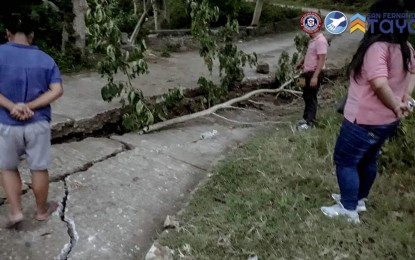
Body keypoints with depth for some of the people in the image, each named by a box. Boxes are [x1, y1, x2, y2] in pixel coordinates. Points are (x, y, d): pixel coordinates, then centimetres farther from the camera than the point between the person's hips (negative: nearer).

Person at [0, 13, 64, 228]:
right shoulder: (45, 59, -1)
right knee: (39, 168, 14)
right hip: (38, 124, 1)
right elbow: (57, 90, -10)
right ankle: (42, 210, 29)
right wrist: (30, 106, -13)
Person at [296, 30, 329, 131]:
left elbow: (321, 60, -24)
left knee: (311, 97, -3)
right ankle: (306, 117, 29)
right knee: (306, 96, 17)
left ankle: (310, 122, 5)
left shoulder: (320, 41, -19)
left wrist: (315, 77, -27)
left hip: (314, 73, -9)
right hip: (308, 72, 10)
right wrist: (302, 62, 37)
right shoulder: (313, 40, 10)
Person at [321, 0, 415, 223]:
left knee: (345, 161, 5)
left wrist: (395, 106, -18)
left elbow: (379, 83, -34)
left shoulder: (377, 47, -23)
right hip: (387, 121, 9)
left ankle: (349, 209, 13)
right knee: (367, 160, 23)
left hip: (365, 120, -9)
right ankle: (359, 199, 38)